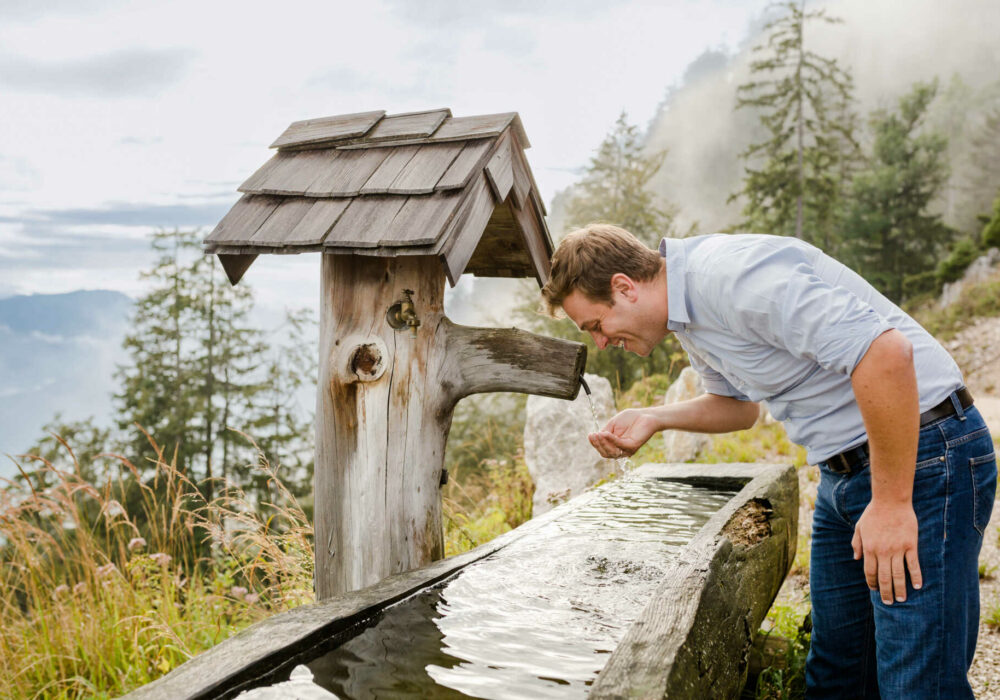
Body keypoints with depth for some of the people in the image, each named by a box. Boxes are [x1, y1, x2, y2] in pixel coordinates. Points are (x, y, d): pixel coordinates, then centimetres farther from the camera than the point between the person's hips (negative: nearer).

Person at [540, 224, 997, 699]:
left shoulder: (732, 274, -25)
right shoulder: (684, 314, 7)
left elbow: (886, 350, -30)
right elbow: (739, 404, 21)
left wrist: (891, 503, -25)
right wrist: (653, 419, 5)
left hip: (921, 455, -9)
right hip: (844, 467, 10)